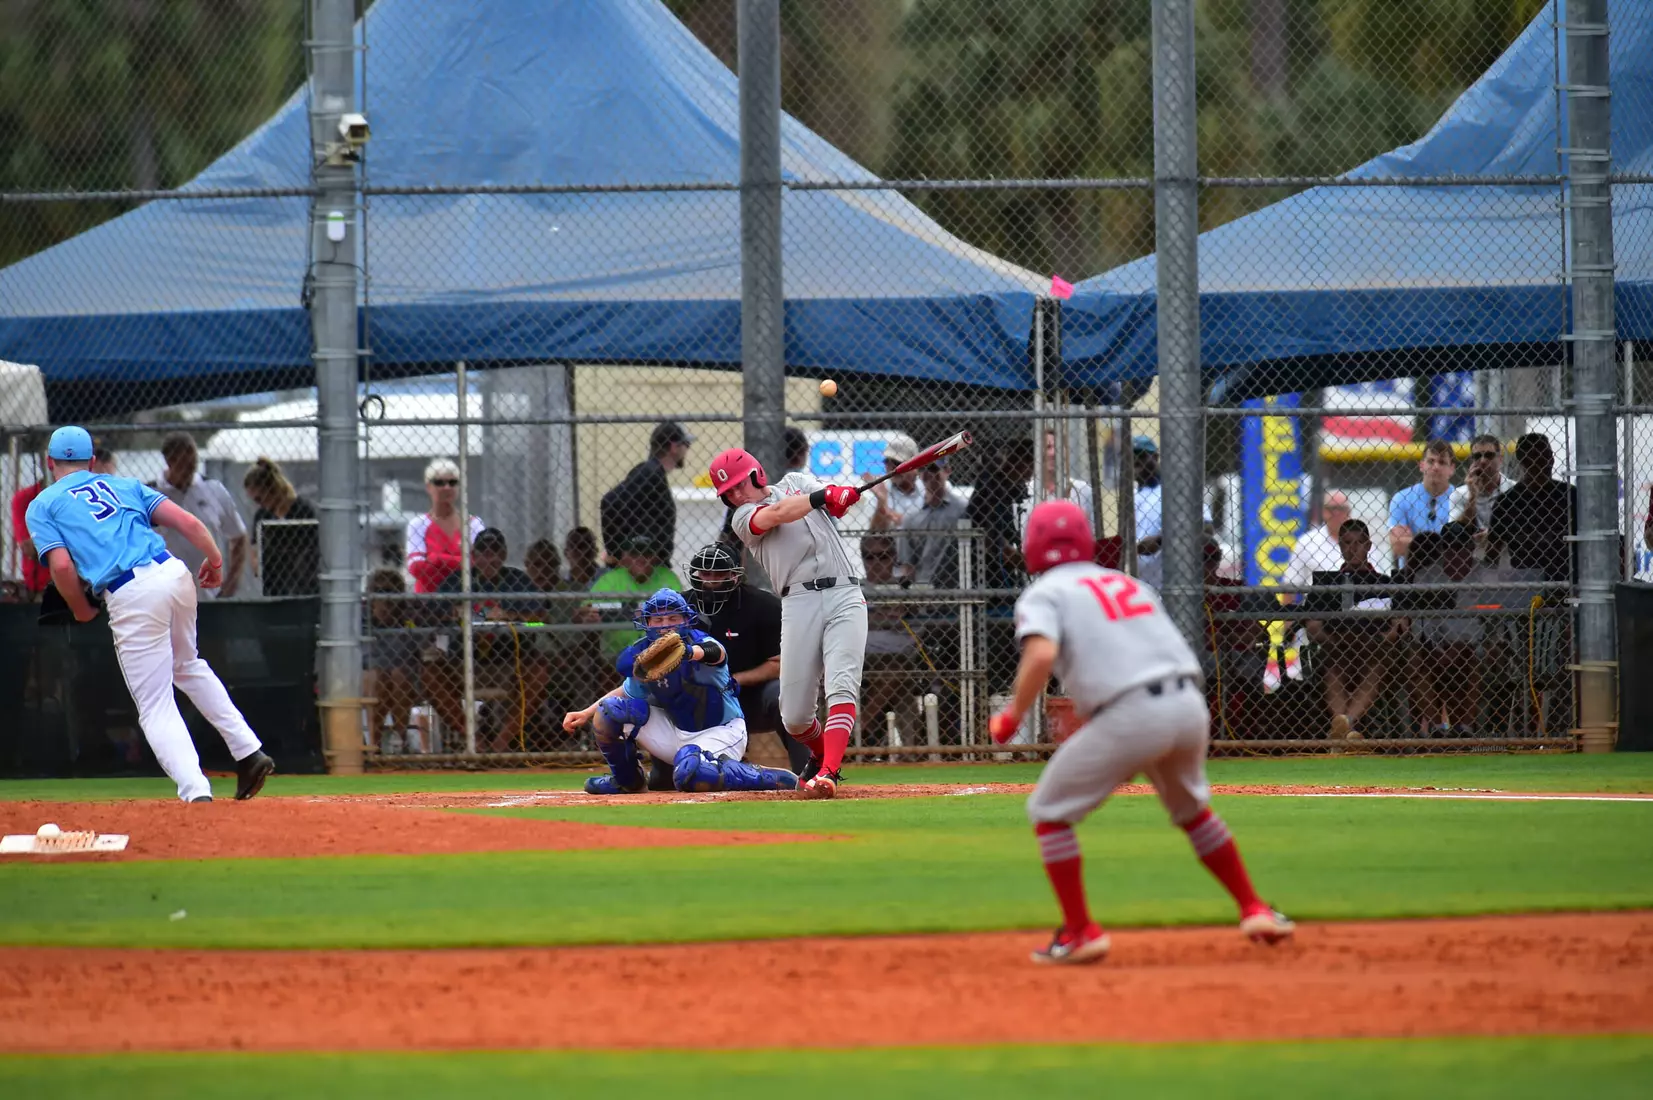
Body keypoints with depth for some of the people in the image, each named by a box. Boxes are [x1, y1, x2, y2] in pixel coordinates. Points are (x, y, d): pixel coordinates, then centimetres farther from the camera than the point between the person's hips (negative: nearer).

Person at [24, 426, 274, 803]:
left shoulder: (42, 506, 12)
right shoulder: (125, 485, 25)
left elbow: (61, 565, -3)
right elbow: (187, 521, 11)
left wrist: (81, 610, 11)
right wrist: (215, 561, 14)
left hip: (130, 598, -5)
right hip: (175, 574, 5)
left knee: (157, 707, 1)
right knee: (187, 666, 31)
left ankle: (196, 792, -14)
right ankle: (249, 752, 24)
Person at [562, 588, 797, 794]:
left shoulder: (697, 641, -21)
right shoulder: (639, 655, -5)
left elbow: (715, 652, -46)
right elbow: (628, 692, 13)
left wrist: (691, 652, -70)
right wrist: (586, 715, 2)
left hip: (720, 733, -6)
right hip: (675, 732, 6)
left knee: (689, 775, -38)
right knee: (609, 709, -10)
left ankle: (770, 779, -17)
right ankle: (625, 779, 13)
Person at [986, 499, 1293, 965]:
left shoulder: (1042, 595, 6)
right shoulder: (1126, 582, 25)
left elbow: (1041, 654, -15)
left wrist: (1012, 715, -3)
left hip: (1130, 716, -6)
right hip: (1190, 705, 6)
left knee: (1048, 813, 11)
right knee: (1191, 809, 31)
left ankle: (1080, 934, 6)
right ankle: (1255, 910, 33)